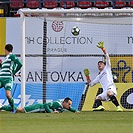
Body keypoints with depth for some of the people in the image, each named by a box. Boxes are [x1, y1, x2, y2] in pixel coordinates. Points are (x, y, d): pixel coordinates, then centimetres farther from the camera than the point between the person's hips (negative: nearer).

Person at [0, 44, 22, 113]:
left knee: (8, 95, -20)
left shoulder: (11, 56, -1)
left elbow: (20, 64, -14)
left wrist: (13, 73, -8)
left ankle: (13, 108, 0)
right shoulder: (6, 58, 24)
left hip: (8, 79, -8)